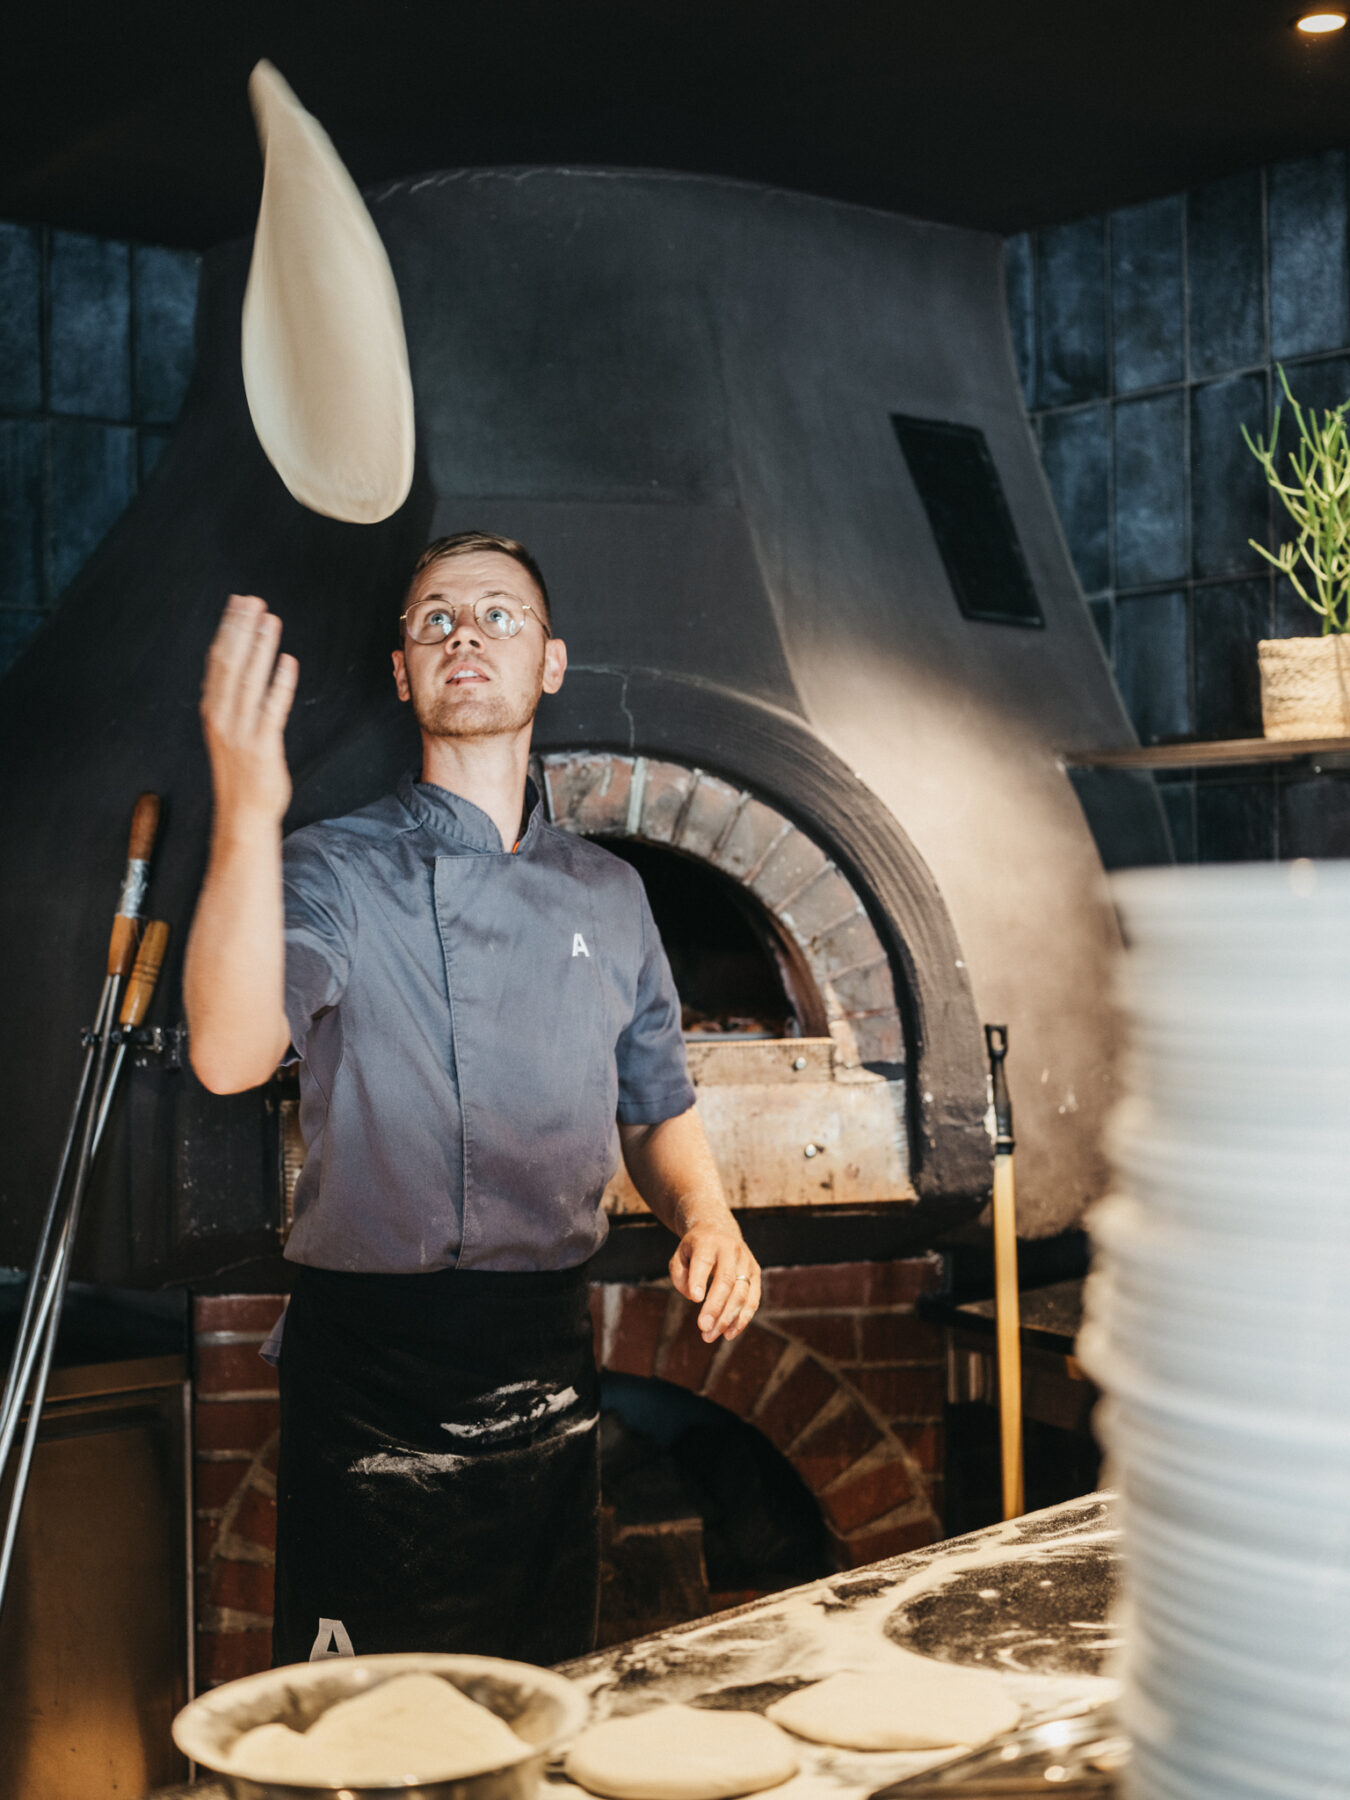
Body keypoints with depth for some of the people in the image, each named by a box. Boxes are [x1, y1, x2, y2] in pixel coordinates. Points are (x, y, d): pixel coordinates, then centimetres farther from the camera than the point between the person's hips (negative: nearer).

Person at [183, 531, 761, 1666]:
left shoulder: (608, 895, 10)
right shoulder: (333, 871, -5)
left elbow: (657, 1110, 18)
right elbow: (229, 1055, -23)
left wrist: (705, 1217, -3)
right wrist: (247, 817, -35)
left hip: (551, 1369, 5)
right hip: (369, 1369, -4)